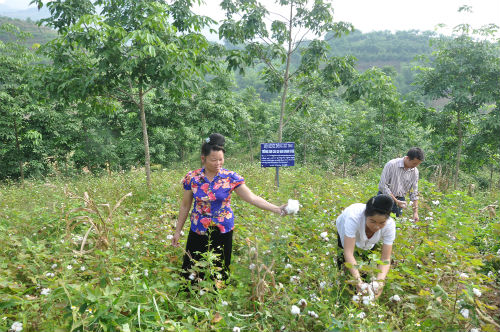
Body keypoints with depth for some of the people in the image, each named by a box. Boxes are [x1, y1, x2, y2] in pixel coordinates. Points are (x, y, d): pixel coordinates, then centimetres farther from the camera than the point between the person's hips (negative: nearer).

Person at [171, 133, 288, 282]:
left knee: (220, 271, 9)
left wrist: (277, 209, -21)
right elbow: (185, 206, 4)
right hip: (198, 231, 1)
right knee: (191, 271, 7)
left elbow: (252, 198, -11)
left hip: (223, 231, 0)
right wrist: (177, 231, 7)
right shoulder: (192, 178, -5)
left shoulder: (231, 177, -9)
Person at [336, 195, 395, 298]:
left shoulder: (389, 225, -38)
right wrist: (358, 280, -58)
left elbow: (385, 259, -35)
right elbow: (348, 253, -49)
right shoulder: (354, 217, -49)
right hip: (345, 231, -2)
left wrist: (380, 281, -52)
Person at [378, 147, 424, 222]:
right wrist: (396, 201, -19)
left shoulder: (415, 172, -3)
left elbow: (414, 193, 3)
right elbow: (383, 185, -18)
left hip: (400, 199, 4)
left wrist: (415, 212, -3)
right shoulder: (391, 165, -18)